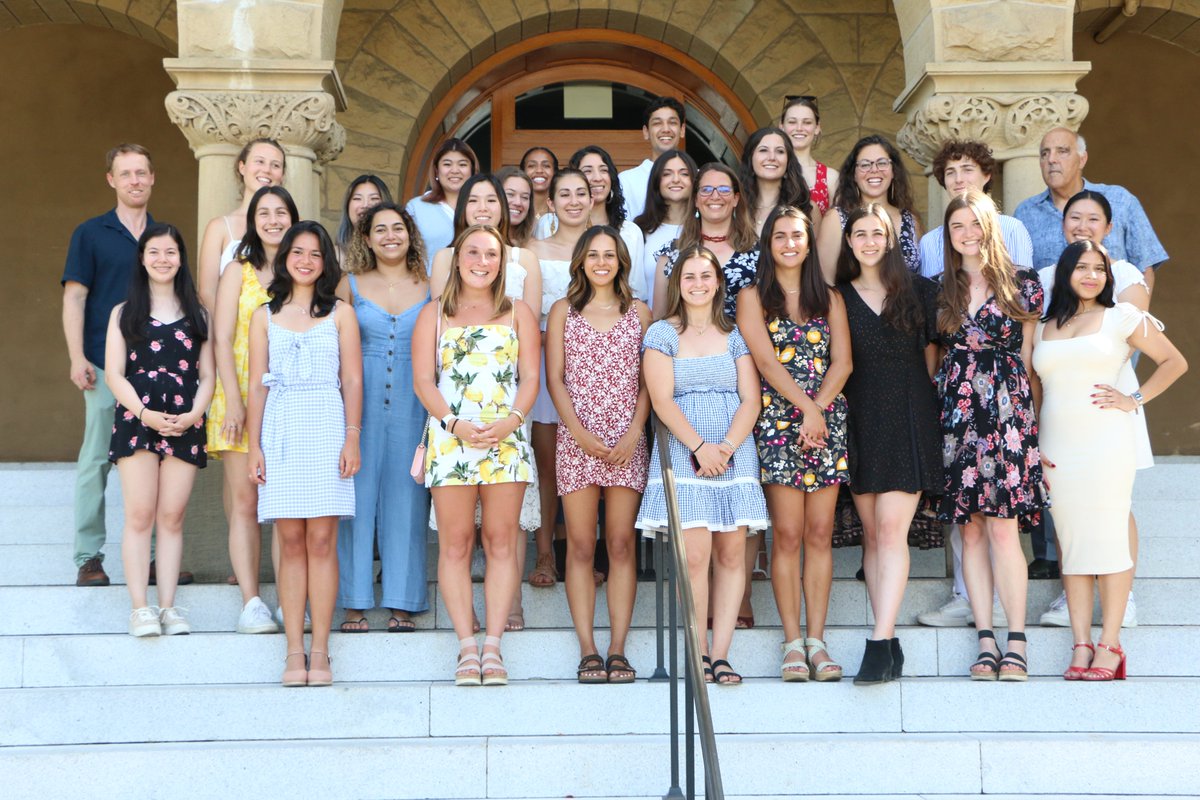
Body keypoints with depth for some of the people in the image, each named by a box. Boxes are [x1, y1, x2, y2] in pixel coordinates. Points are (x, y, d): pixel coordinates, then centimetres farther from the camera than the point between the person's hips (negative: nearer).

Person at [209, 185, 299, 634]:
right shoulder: (239, 273, 8)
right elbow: (222, 339, 1)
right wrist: (234, 402, -10)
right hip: (241, 399, -1)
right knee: (244, 500, -5)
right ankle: (250, 602, -4)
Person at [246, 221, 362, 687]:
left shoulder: (340, 313, 9)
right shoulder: (265, 316, 14)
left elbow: (352, 380, 4)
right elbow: (257, 385, 11)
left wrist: (352, 438, -5)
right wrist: (254, 446, 3)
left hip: (327, 426, -1)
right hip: (281, 430, 1)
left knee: (321, 540, -4)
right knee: (291, 542, 0)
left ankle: (320, 651, 0)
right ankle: (294, 652, 3)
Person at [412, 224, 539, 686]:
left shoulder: (518, 314, 14)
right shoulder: (434, 314, 12)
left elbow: (531, 377, 8)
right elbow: (423, 379, 4)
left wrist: (511, 420, -10)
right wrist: (454, 423, -11)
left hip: (506, 437, 1)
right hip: (450, 438, -1)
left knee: (501, 541, -2)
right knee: (455, 544, -3)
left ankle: (493, 647, 2)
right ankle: (467, 648, 1)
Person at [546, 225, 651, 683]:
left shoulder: (639, 313, 12)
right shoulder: (563, 311, 11)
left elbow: (648, 380, 7)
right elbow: (554, 378, 4)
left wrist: (634, 433, -7)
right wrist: (579, 432, -9)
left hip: (627, 441, 0)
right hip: (576, 439, 0)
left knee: (622, 545, -2)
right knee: (581, 547, -2)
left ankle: (617, 650, 1)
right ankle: (588, 651, 0)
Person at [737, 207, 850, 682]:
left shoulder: (829, 299, 15)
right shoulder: (753, 298, 7)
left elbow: (842, 362, 4)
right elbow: (766, 362, -5)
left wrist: (817, 409, -10)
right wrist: (806, 406, -13)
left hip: (828, 421, 3)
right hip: (778, 422, -2)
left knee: (820, 533, 1)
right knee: (788, 535, -6)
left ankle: (817, 640, 5)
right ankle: (793, 643, -1)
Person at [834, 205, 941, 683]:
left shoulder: (918, 291, 8)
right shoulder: (838, 298, 11)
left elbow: (931, 353, 9)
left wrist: (923, 407, 4)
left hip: (908, 419, -2)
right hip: (858, 422, 2)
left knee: (892, 529, -13)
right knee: (872, 533, 1)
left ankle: (880, 642, -17)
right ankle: (890, 644, 5)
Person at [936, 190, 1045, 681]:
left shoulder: (1022, 285, 7)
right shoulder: (940, 291, 13)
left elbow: (1028, 355, 8)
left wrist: (1030, 413, 4)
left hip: (1007, 407, -3)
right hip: (955, 411, 3)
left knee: (1002, 526, -10)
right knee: (970, 529, 1)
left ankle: (1016, 642, -5)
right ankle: (985, 641, 5)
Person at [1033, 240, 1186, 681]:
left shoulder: (1121, 317, 5)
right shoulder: (1041, 329, 15)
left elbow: (1175, 361, 9)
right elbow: (1033, 394, 16)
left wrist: (1135, 400, -1)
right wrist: (1031, 449, 6)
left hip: (1107, 443, -3)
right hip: (1058, 449, 3)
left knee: (1109, 540, -5)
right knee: (1071, 544, 2)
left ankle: (1109, 646, -1)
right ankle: (1080, 647, 4)